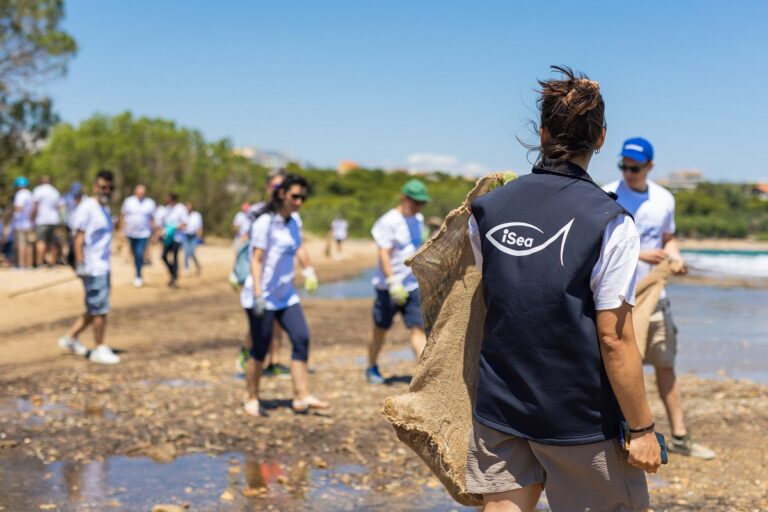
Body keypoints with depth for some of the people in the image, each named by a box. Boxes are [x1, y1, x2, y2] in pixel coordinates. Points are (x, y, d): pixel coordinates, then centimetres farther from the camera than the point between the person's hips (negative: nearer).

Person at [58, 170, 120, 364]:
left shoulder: (105, 209, 15)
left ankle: (71, 338, 24)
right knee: (100, 310, -4)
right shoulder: (87, 208, -12)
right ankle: (100, 349, 6)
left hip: (103, 266, 9)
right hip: (93, 268, -9)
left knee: (96, 310, 14)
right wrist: (80, 264, -20)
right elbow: (79, 237, -16)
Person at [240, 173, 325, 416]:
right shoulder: (265, 223, -15)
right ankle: (252, 400, 16)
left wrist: (308, 271, 22)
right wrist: (257, 295, -24)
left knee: (302, 339, -5)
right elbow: (256, 260, -18)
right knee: (260, 350, 0)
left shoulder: (294, 222, 8)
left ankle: (302, 397, -1)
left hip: (286, 296, 7)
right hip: (263, 297, -7)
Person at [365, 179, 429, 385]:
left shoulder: (418, 219, 10)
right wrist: (393, 283, -25)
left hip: (413, 285, 5)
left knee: (418, 328, -7)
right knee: (381, 329, 10)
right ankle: (372, 368, 29)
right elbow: (384, 255, -18)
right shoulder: (389, 221, -13)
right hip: (388, 287, -5)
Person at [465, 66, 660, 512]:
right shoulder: (610, 224, -14)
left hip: (500, 408, 4)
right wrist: (641, 429, -8)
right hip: (580, 419, -4)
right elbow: (614, 340, -15)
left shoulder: (487, 211, 0)